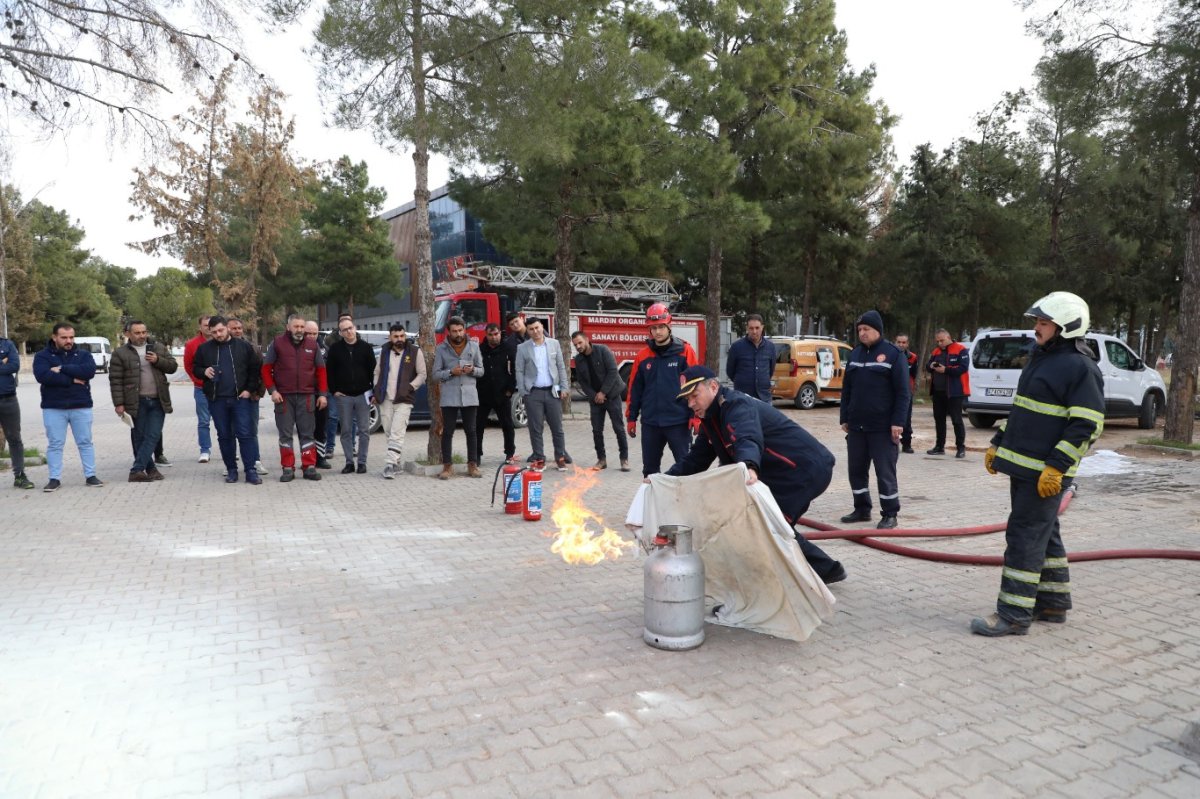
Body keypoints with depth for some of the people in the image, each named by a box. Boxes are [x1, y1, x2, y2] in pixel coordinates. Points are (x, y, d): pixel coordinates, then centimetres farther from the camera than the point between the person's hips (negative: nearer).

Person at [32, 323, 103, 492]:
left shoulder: (83, 355, 7)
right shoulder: (42, 356, 2)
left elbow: (90, 371, -14)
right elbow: (42, 376, -16)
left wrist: (62, 369, -16)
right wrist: (72, 380, -16)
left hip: (81, 406, 1)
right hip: (53, 408, -1)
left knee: (85, 442, 5)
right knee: (54, 444, 3)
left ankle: (90, 476, 12)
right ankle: (55, 479, 10)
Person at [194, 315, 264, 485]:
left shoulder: (243, 346, 2)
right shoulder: (204, 348, 6)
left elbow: (256, 368, 4)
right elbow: (195, 368, 16)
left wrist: (250, 389, -4)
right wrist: (204, 371, -7)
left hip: (241, 398, -2)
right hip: (217, 400, 2)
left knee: (246, 434, -5)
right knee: (224, 436, 9)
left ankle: (251, 470, -1)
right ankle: (231, 470, 18)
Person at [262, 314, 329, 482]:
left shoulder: (312, 344, 8)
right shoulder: (277, 343, 3)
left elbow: (321, 370, 7)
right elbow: (266, 369, 3)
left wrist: (322, 394, 0)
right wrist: (272, 390, -8)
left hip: (307, 396, 1)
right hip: (283, 397, -1)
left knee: (307, 433, 5)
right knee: (285, 434, 4)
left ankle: (309, 467, 10)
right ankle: (288, 468, 11)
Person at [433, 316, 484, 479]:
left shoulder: (474, 346, 7)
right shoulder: (441, 349, 3)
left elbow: (481, 371, 10)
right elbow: (436, 374, 2)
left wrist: (472, 370, -12)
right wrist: (451, 372, -15)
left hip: (469, 395, 1)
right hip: (449, 396, -1)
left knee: (471, 431, 5)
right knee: (447, 432, 1)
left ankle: (473, 464, 13)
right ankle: (447, 466, 8)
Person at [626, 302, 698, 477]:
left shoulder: (685, 351, -3)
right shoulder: (643, 355, 6)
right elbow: (635, 389, 10)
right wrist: (631, 418, 9)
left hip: (678, 422, -3)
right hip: (650, 423, 4)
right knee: (650, 469, 13)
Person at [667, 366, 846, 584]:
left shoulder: (737, 407, -22)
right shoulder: (711, 419, 9)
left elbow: (748, 440, -44)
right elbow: (696, 459, 13)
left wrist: (749, 467, -65)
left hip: (809, 468, -11)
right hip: (783, 475, 11)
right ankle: (825, 569, 33)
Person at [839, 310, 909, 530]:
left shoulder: (892, 353, -5)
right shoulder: (856, 353, 11)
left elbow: (902, 392, -9)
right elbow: (846, 388, 15)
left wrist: (898, 422, -14)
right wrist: (844, 418, 11)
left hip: (883, 427, -6)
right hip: (856, 425, 6)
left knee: (885, 472, 0)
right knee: (856, 469, 11)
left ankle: (890, 514, 10)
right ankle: (862, 509, 24)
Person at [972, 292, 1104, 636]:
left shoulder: (1081, 368, -13)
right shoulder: (1040, 359, 15)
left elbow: (1086, 426, -18)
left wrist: (1056, 467, -22)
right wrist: (997, 444, 19)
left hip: (1046, 472, -9)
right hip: (1022, 466, 9)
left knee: (1024, 537, -7)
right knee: (1043, 535, 17)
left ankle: (1014, 614, 0)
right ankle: (1053, 604, 29)